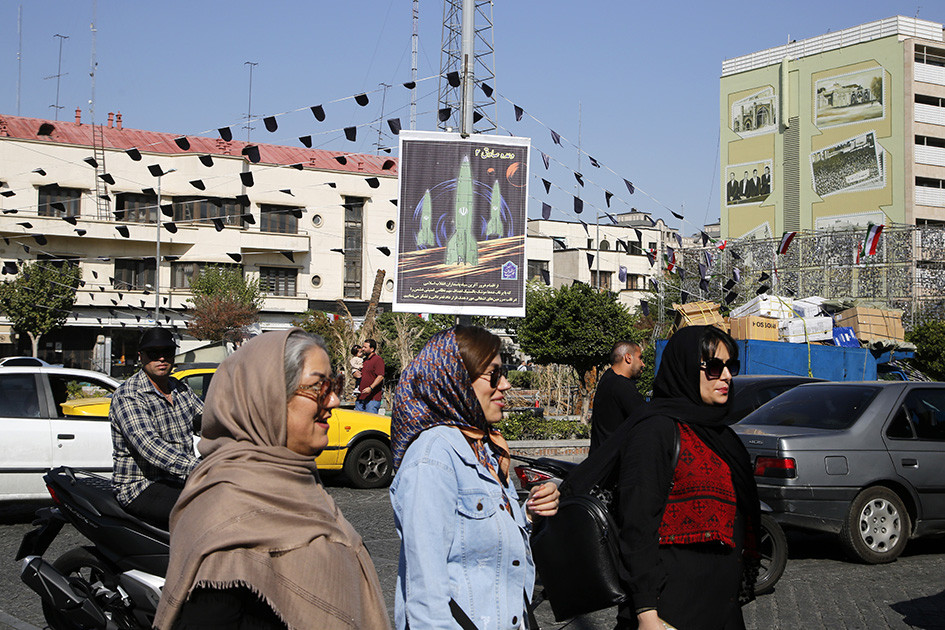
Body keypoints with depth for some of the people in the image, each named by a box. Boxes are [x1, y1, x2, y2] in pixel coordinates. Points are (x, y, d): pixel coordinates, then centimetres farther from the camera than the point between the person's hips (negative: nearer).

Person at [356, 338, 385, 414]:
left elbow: (380, 376, -17)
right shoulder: (364, 360, 21)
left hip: (373, 398, -9)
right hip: (360, 397, 9)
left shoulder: (378, 359, -7)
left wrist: (370, 388, -26)